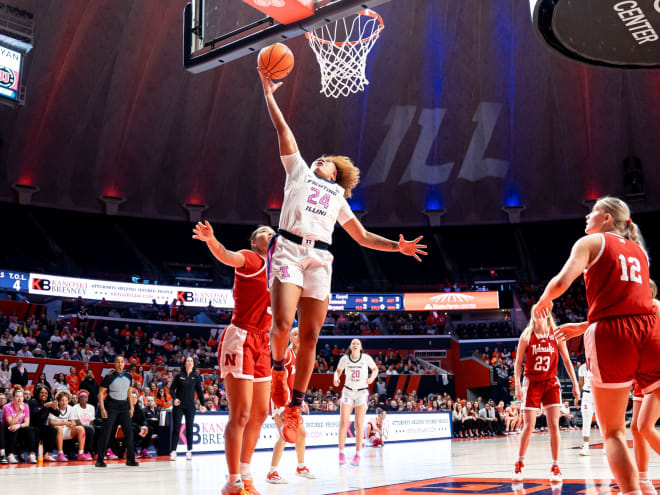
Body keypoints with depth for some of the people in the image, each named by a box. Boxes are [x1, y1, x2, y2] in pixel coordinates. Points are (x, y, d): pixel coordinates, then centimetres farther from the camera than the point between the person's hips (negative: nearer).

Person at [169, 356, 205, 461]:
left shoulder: (196, 377, 5)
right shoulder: (179, 376, 3)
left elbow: (199, 391, 7)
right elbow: (172, 389, 5)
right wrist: (174, 398, -13)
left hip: (190, 406, 1)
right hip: (178, 405, -1)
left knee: (189, 428, 4)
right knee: (176, 428, -2)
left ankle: (189, 451, 11)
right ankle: (173, 451, 0)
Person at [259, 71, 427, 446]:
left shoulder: (338, 197, 30)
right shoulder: (299, 171, 24)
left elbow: (363, 237, 29)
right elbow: (284, 132, 19)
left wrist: (397, 246, 18)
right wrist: (269, 95, 15)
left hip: (320, 259, 3)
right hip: (290, 250, -3)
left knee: (310, 336, -3)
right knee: (282, 324, -21)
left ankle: (295, 407, 7)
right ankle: (279, 369, 10)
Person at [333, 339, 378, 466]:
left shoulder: (366, 358, -7)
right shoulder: (344, 358, -3)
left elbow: (375, 369, 8)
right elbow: (338, 371, 12)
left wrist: (372, 377, -12)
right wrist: (336, 378, -10)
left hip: (362, 392, -1)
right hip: (348, 392, 1)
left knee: (359, 425, -3)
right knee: (343, 422, -9)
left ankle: (357, 455, 6)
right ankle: (341, 453, 1)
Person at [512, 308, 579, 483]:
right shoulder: (527, 335, -2)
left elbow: (566, 360, 7)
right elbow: (518, 362, 0)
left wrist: (575, 383, 3)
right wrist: (517, 385, -11)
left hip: (551, 383, 1)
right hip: (532, 383, -1)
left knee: (554, 426, -5)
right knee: (528, 426, -3)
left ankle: (555, 467, 4)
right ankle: (519, 465, 12)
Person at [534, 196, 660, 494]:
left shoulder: (592, 242, 8)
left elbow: (562, 281, -8)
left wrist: (542, 302, 12)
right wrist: (583, 325, 39)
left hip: (610, 335, -4)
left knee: (613, 431, 3)